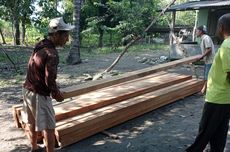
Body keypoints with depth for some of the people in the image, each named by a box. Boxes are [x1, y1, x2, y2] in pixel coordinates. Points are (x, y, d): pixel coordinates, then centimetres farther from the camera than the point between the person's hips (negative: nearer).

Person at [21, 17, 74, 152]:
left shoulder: (39, 46, 4)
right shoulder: (52, 53, -24)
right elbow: (49, 80, -28)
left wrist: (54, 91, 12)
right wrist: (57, 94, -7)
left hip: (28, 90, 9)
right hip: (39, 95, -9)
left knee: (32, 123, 24)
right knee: (49, 128, 4)